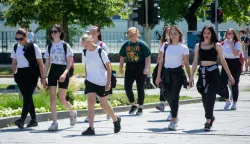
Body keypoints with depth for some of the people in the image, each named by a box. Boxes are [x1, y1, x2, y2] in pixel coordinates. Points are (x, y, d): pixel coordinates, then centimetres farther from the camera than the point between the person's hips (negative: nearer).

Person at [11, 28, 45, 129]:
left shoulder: (33, 47, -5)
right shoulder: (16, 47, 9)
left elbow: (40, 63, -3)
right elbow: (14, 62, 18)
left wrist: (42, 77, -4)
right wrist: (14, 74, 11)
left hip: (32, 74, -5)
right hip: (21, 74, 5)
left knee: (27, 96, -14)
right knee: (26, 97, 6)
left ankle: (22, 119, -22)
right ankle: (34, 120, 15)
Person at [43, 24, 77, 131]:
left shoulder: (65, 46, -3)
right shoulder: (49, 47, 9)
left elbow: (69, 63, -7)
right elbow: (47, 64, 12)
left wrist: (65, 73, -23)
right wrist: (44, 78, 6)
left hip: (63, 71, -4)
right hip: (52, 72, 4)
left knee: (62, 99, 0)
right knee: (52, 98, -7)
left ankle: (72, 113, 31)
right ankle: (54, 122, -6)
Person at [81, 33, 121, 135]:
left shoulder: (100, 51, -13)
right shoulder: (86, 52, 1)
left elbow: (108, 67, -11)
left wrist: (108, 82, -14)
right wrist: (87, 78, 14)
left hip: (102, 82, -4)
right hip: (91, 82, 4)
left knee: (104, 105, 6)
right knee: (91, 102, -13)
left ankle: (116, 120, 34)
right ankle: (91, 128, -16)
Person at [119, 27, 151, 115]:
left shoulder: (142, 44, -6)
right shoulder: (126, 44, 7)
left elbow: (148, 57, -8)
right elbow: (122, 57, 13)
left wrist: (146, 68, -16)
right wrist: (121, 68, 9)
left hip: (140, 68, -4)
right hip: (130, 67, 4)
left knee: (140, 88, 2)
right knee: (127, 86, -4)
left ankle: (140, 108, 12)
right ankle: (133, 105, 14)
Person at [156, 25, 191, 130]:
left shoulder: (183, 48, 2)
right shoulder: (165, 46, 7)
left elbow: (186, 64, 4)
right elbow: (161, 61, 8)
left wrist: (190, 78, 1)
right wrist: (158, 76, 3)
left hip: (177, 73, -3)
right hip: (166, 73, 3)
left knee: (174, 97, -11)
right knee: (169, 97, 7)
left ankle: (173, 121, -12)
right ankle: (175, 117, 28)